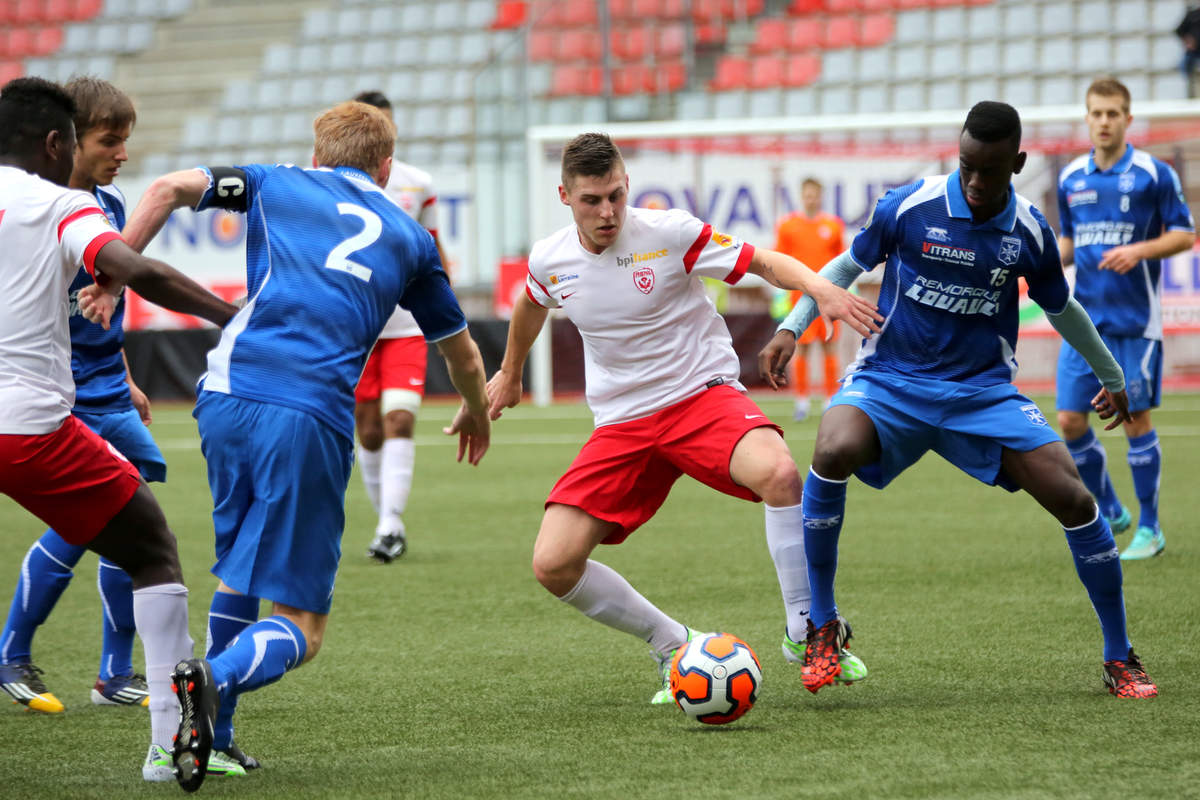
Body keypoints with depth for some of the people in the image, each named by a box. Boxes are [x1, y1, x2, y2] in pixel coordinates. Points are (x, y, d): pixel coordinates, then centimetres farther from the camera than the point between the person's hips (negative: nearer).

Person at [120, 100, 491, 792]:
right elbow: (461, 351, 34)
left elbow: (170, 188, 8)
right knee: (301, 628, 1)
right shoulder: (410, 237, 22)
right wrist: (477, 413, 53)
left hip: (226, 397, 2)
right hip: (313, 418, -2)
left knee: (239, 572, 26)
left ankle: (212, 732, 19)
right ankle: (218, 681, -29)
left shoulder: (278, 184, 20)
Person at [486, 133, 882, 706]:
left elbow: (764, 263, -7)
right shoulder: (548, 261, -1)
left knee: (778, 472, -36)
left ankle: (805, 630, -18)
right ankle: (671, 645, 9)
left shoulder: (670, 233, -13)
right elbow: (531, 305, 24)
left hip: (703, 394, -4)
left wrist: (820, 288, -26)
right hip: (621, 422, 4)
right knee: (552, 566, -13)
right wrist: (509, 373, 39)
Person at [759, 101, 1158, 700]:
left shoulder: (1029, 233, -3)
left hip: (983, 391, 2)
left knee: (1073, 498, -13)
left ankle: (1120, 660, 6)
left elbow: (1061, 309, 16)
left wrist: (1112, 377, 28)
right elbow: (847, 266, 8)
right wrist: (791, 328, -3)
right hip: (889, 380, -2)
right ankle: (823, 627, -15)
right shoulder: (907, 208, -10)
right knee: (833, 453, -34)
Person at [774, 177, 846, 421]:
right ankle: (801, 401, 3)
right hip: (800, 296, -1)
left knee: (830, 347, 0)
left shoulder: (834, 225, 7)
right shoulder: (787, 225, 4)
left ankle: (831, 399, 7)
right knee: (801, 348, -4)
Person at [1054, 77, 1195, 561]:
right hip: (1084, 317, 5)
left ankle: (1149, 528, 10)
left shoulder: (1153, 174, -6)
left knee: (1135, 418, -3)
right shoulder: (1071, 178, 9)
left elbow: (1185, 234, -3)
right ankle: (1109, 514, 20)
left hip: (1135, 319, -4)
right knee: (1070, 419, 0)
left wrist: (1138, 251, -18)